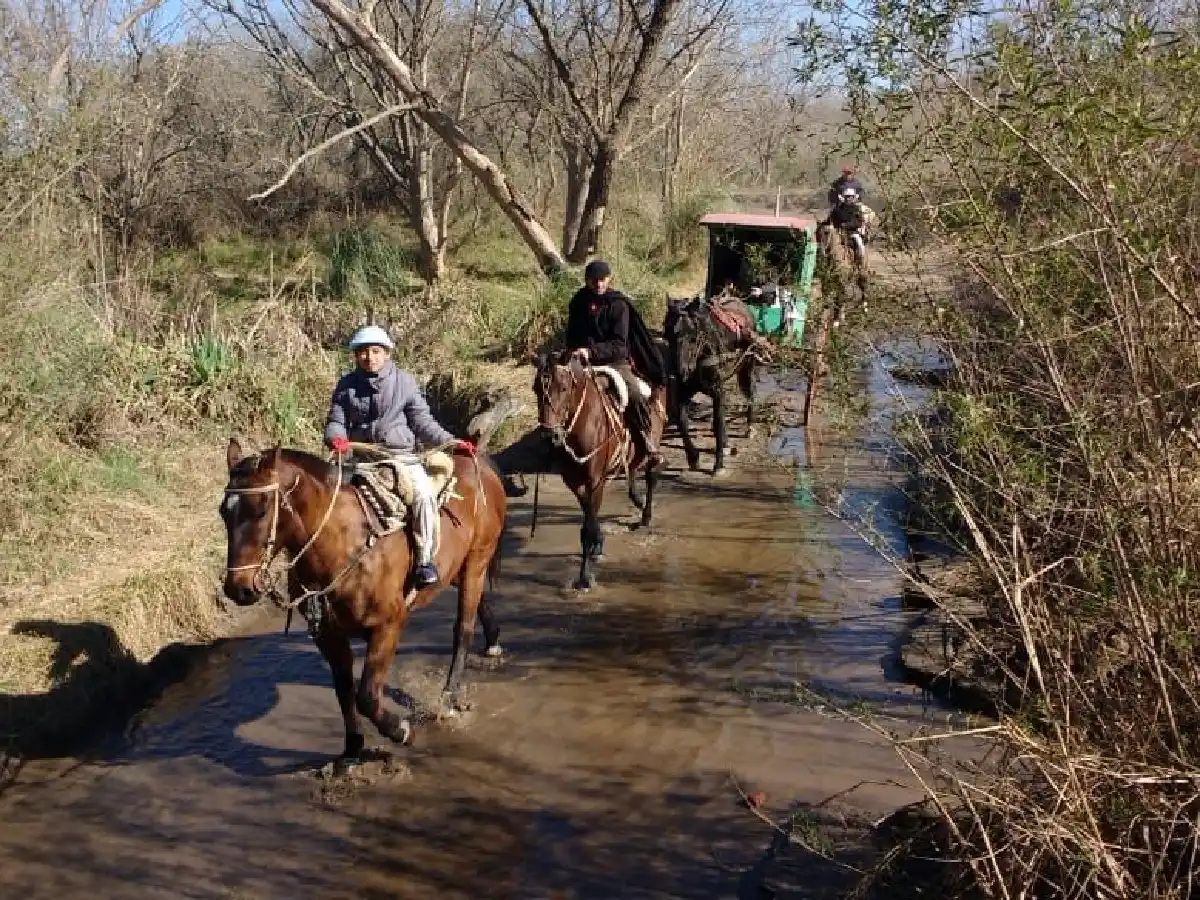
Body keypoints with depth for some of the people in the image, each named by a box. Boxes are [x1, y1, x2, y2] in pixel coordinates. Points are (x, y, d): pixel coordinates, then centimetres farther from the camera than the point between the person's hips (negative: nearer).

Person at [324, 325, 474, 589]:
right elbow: (335, 421, 7)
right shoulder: (347, 384, 6)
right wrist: (336, 438, -16)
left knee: (424, 493, -26)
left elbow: (422, 421, 6)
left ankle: (425, 560, -18)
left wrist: (450, 441, -3)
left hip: (401, 454, -2)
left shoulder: (404, 381, 3)